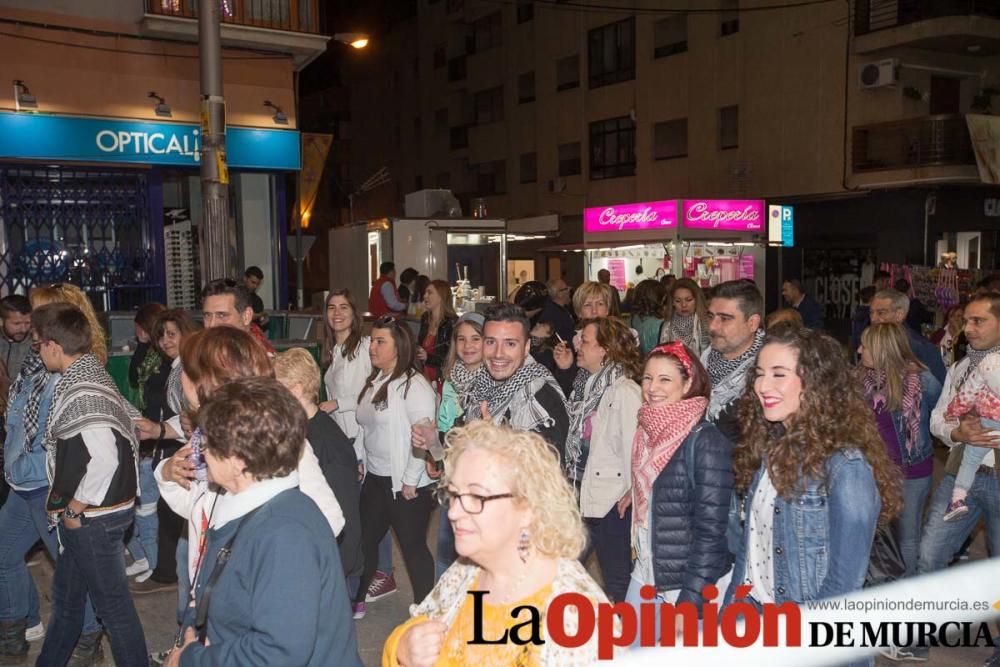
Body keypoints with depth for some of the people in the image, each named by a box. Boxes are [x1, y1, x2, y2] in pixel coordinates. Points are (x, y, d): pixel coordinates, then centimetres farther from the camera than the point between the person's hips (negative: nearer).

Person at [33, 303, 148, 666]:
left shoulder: (80, 393, -24)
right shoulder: (92, 376, 6)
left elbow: (103, 458, -34)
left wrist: (75, 508, -19)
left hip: (93, 517, -10)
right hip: (89, 515, 10)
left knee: (113, 604, 4)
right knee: (66, 596, 26)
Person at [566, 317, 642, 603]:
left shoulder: (625, 391, -17)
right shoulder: (585, 383, 8)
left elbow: (634, 444, -19)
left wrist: (632, 493, -15)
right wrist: (570, 475, 6)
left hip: (612, 500, -8)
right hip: (583, 493, 8)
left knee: (616, 579, 8)